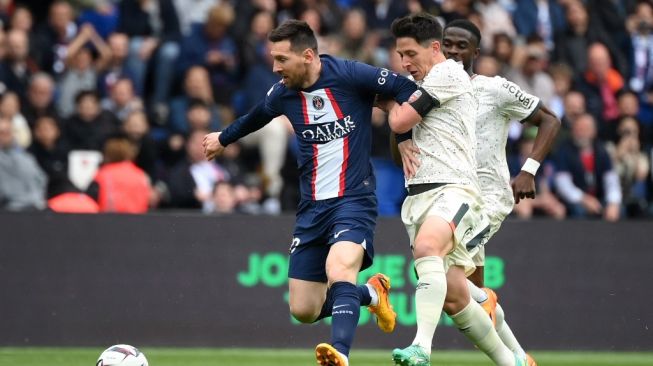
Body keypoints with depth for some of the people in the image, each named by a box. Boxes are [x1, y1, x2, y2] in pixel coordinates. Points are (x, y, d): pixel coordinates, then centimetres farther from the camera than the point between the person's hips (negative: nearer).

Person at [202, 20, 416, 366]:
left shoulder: (350, 75, -12)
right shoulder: (282, 94, 4)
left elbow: (405, 89, -6)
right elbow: (256, 115, 27)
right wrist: (224, 138, 44)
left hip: (354, 199, -6)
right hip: (312, 207, 6)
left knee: (338, 269, -35)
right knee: (303, 310, 3)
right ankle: (371, 293, 29)